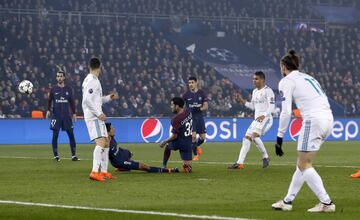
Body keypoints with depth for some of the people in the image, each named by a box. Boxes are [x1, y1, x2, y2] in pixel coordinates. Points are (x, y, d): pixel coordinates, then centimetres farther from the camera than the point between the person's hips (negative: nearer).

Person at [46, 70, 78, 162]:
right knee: (55, 135, -3)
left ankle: (73, 155, 2)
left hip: (67, 115, 1)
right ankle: (55, 155, 5)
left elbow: (72, 101, 12)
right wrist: (48, 110, -4)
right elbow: (49, 100, 9)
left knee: (71, 134, -3)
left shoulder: (68, 89, 7)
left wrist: (74, 113, 9)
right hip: (56, 115, -1)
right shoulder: (53, 89, 4)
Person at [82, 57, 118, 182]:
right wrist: (99, 113, -22)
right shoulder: (91, 81, -12)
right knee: (101, 143, -20)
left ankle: (104, 172, 19)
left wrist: (109, 98, 23)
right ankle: (95, 172, -29)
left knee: (105, 144, 15)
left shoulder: (91, 80, 19)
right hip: (93, 117, -11)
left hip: (97, 117, 11)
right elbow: (88, 99, -21)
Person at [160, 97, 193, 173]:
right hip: (189, 143, 4)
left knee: (167, 146, 30)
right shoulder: (189, 113, -1)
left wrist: (164, 142, -5)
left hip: (179, 143, -4)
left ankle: (164, 167, 34)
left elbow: (174, 136, -20)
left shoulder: (176, 119, -22)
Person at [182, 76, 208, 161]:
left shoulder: (202, 93, 0)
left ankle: (197, 146, 39)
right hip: (190, 117, -2)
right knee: (193, 136, -15)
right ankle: (195, 155, 0)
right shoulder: (186, 94, -2)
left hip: (199, 117, 2)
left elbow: (206, 106, -2)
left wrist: (199, 109, -21)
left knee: (203, 137, 4)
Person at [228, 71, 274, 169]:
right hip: (257, 119, 9)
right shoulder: (254, 91, 16)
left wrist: (264, 115, -31)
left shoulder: (268, 91, -10)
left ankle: (265, 157, -12)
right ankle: (240, 163, 3)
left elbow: (272, 107, -16)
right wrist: (242, 101, 10)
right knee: (247, 138, 3)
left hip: (265, 118, -9)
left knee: (254, 135, -28)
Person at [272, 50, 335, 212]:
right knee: (303, 164, 16)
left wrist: (279, 137, -4)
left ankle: (326, 203, -9)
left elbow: (286, 112, -8)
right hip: (328, 119, 8)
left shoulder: (286, 81, 1)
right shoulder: (308, 77, 24)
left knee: (304, 165, -1)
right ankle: (287, 201, 22)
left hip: (313, 120, -8)